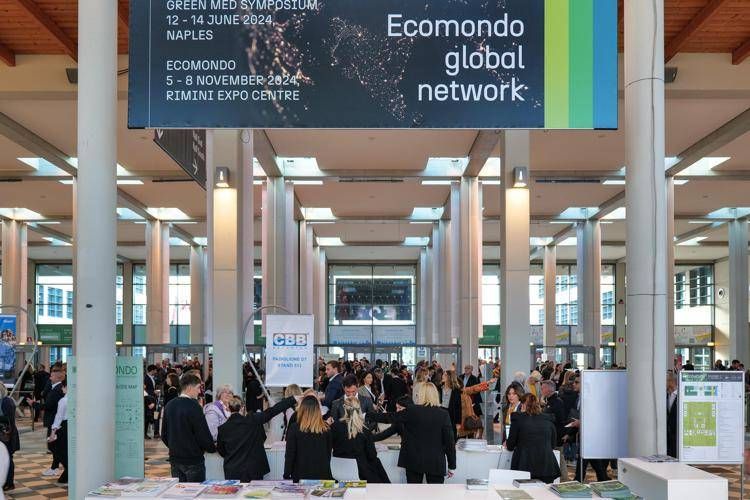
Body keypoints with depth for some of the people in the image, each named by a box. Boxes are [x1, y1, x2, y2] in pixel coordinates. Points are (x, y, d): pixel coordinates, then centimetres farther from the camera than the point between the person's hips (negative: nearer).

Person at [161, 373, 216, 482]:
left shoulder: (170, 405, 5)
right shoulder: (193, 406, -17)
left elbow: (164, 434, 12)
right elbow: (203, 433, -16)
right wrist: (212, 448, 0)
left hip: (175, 458, 7)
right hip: (193, 459, -7)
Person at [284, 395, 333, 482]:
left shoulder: (294, 428, -10)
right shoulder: (326, 429, -3)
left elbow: (290, 454, -5)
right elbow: (329, 452, 7)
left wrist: (287, 475, 4)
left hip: (301, 475, -2)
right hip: (323, 474, 2)